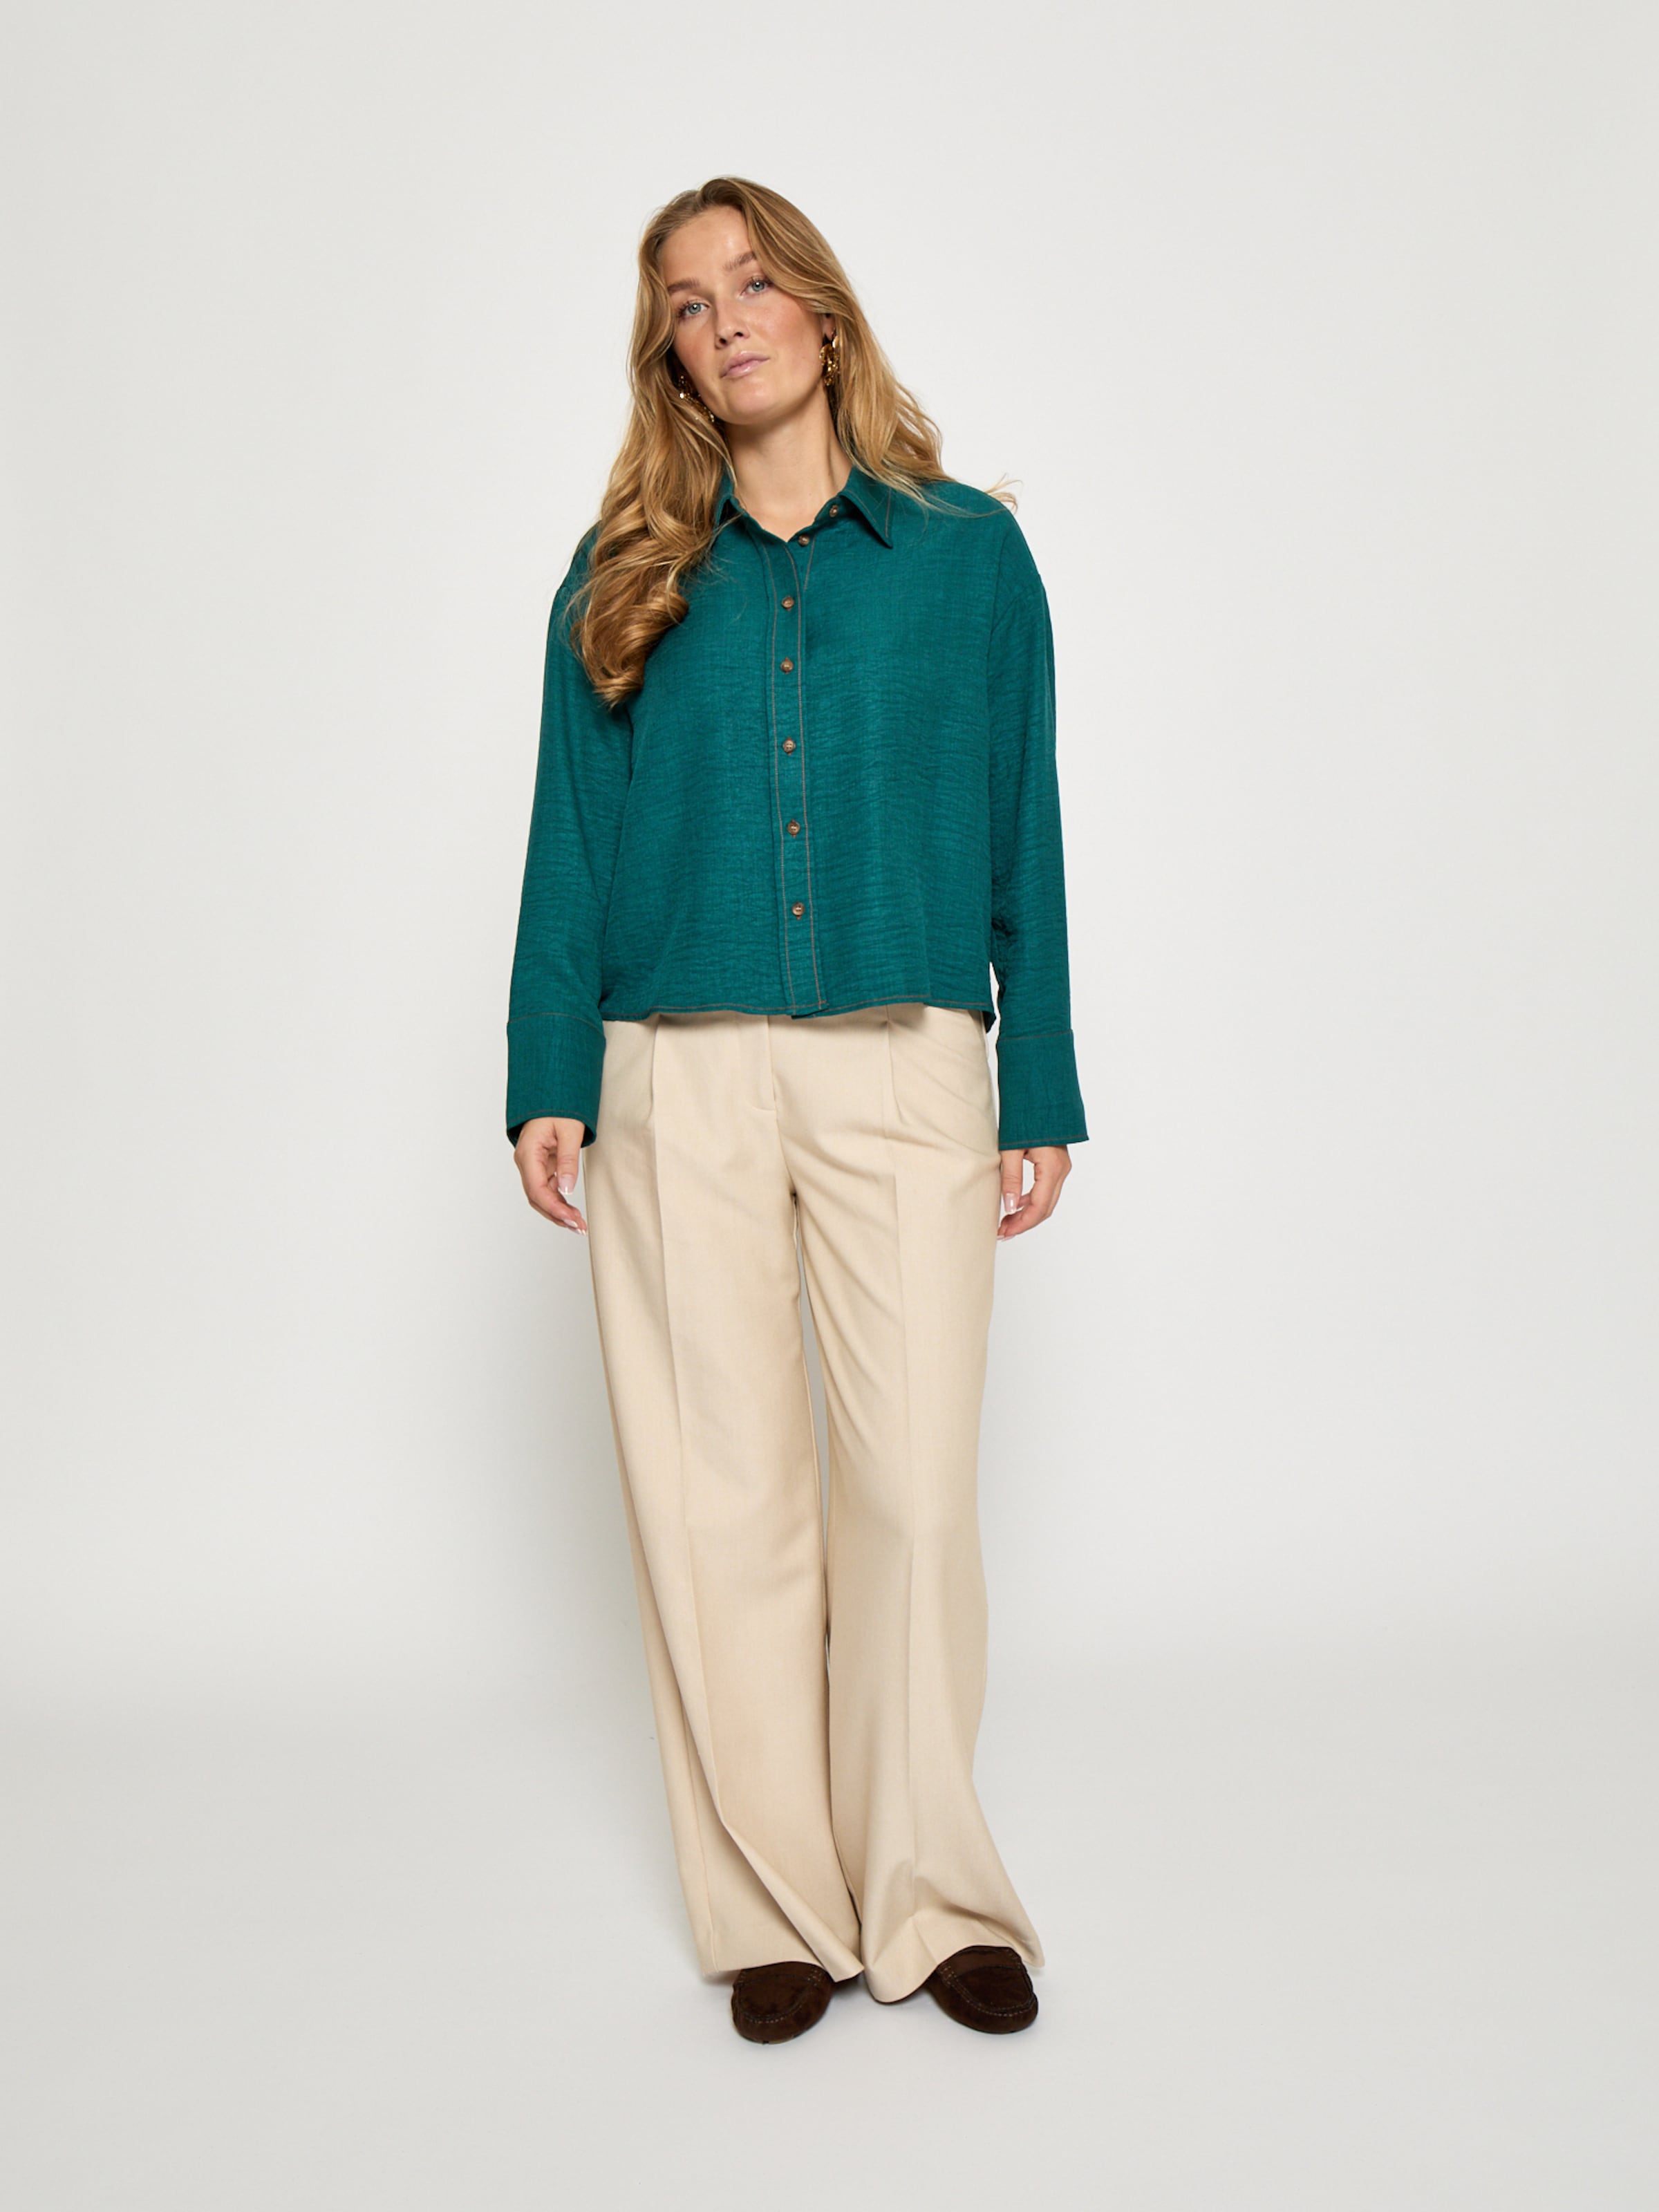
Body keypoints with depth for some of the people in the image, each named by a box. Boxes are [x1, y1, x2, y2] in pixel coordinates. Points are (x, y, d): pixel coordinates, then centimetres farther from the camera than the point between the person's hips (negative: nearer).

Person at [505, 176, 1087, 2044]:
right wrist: (547, 1080, 0)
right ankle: (775, 1908, 18)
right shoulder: (626, 579, 12)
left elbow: (1020, 837, 8)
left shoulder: (968, 553, 10)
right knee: (718, 1492, 3)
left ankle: (931, 1893, 18)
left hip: (905, 1066, 0)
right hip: (677, 1071, 1)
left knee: (916, 1483, -1)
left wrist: (1039, 1096, 4)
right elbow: (573, 839, 10)